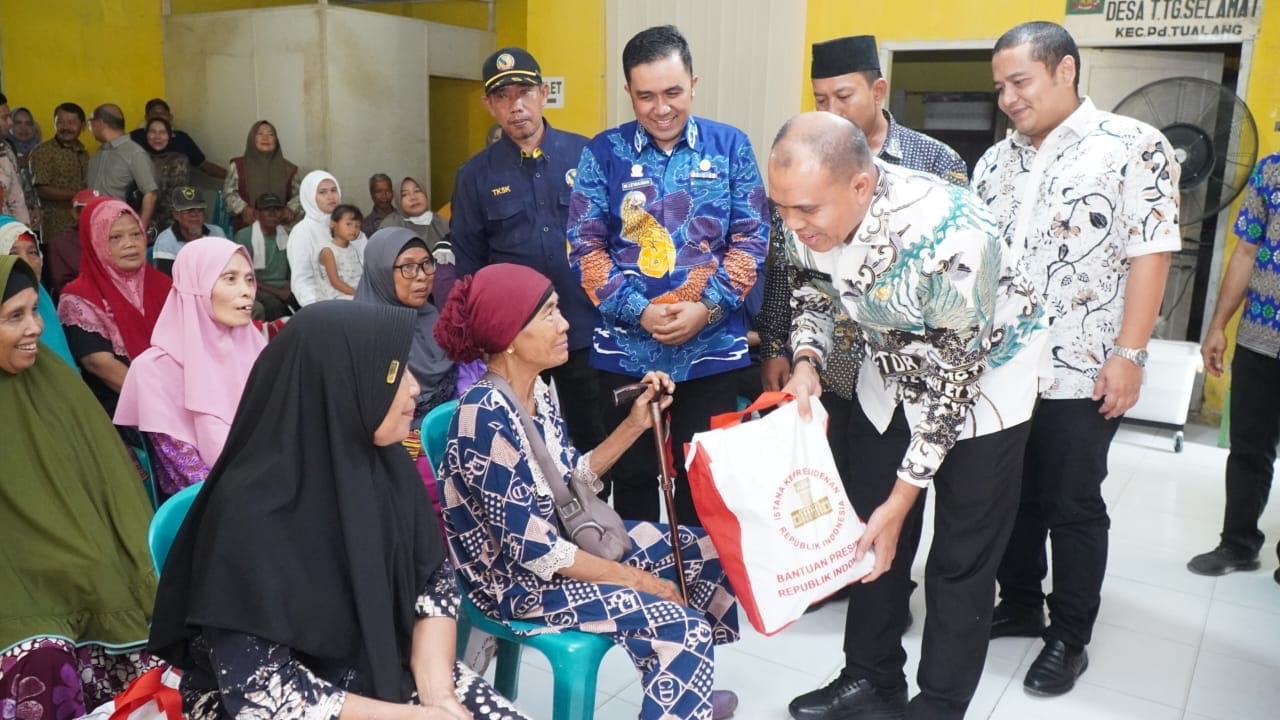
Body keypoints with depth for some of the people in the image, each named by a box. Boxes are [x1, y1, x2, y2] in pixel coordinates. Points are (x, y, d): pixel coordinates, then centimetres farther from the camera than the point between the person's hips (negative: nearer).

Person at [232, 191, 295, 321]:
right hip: (258, 289, -4)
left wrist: (289, 287, -4)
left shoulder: (287, 236, 13)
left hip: (283, 288, 4)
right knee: (274, 305, -36)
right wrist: (276, 291, -13)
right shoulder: (244, 236, -1)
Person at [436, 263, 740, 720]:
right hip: (515, 579, -9)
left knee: (704, 551, 11)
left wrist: (635, 423, -3)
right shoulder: (486, 418, -28)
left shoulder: (536, 392, -1)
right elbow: (533, 548, -26)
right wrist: (637, 580, -17)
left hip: (562, 536, 9)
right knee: (682, 626, -18)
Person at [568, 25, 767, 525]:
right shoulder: (603, 152, -1)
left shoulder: (730, 146, 1)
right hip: (627, 348, 0)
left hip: (710, 348, 0)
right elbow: (585, 245, -2)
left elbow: (751, 238, 0)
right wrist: (638, 312, -13)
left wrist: (708, 308, -12)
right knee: (632, 474, 12)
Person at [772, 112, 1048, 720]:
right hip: (892, 368, 6)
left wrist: (900, 502, -22)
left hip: (984, 378, -5)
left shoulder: (949, 236, -38)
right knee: (871, 539, 11)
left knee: (961, 558, 3)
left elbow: (952, 378, -28)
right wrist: (806, 362, -18)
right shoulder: (810, 214, -20)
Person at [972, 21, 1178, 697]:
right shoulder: (995, 161, 10)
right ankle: (1020, 605, 35)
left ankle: (1069, 639, 22)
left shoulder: (1133, 146, -7)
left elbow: (1149, 254, -11)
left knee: (1072, 507, 6)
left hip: (1081, 373, -5)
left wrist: (1128, 353, -16)